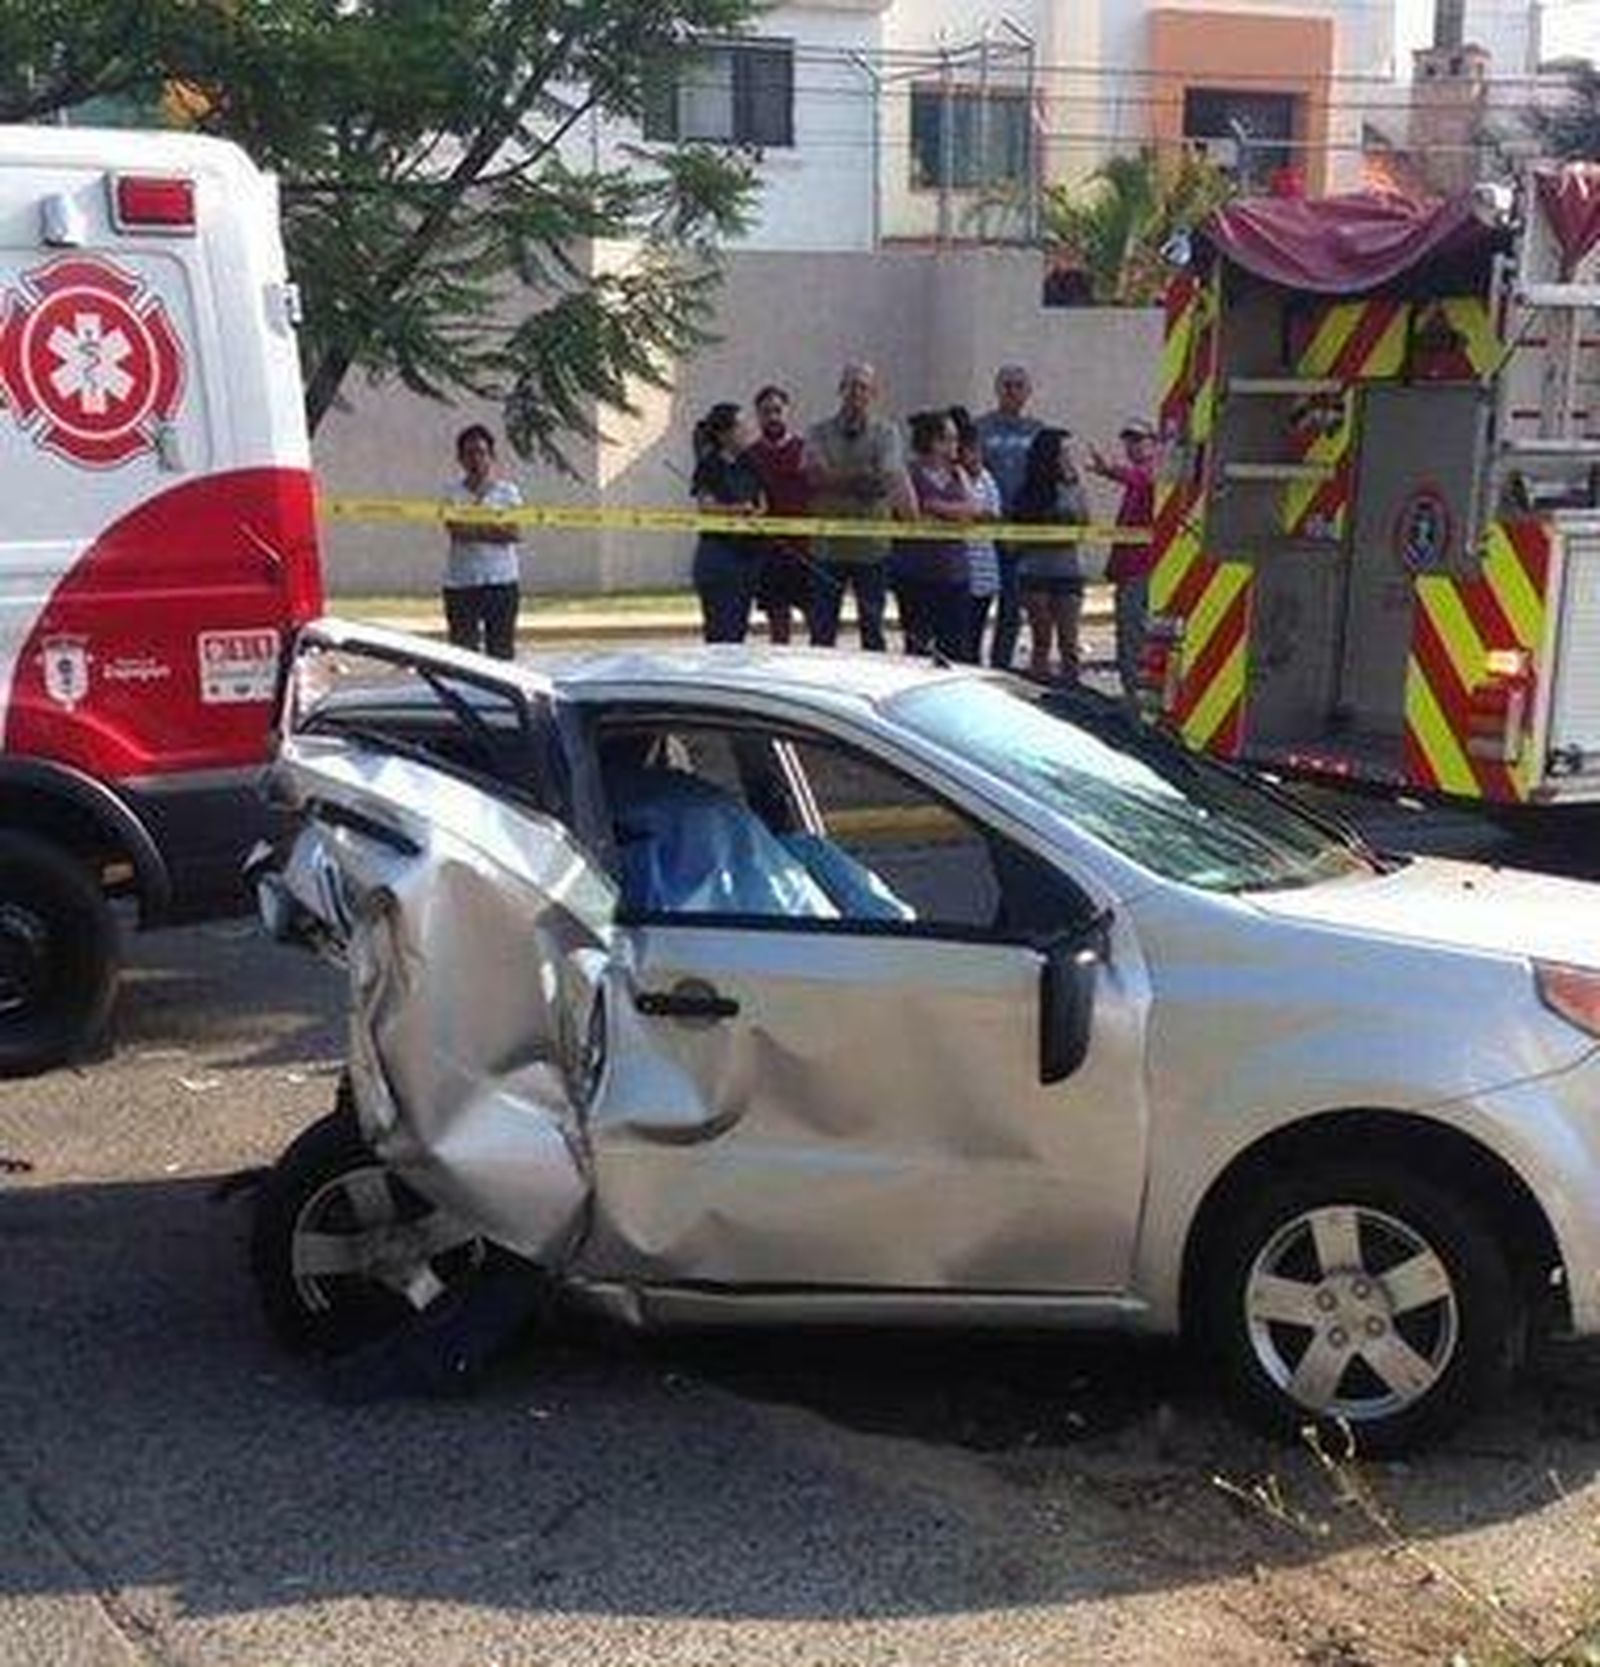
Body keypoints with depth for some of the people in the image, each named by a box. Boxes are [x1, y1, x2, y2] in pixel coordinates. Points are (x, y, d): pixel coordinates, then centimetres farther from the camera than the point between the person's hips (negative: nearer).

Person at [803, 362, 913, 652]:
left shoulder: (885, 433, 2)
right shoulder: (819, 432, 6)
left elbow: (893, 473, -17)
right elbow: (815, 476, -11)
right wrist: (860, 477, -16)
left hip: (872, 546, -1)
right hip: (828, 546, 1)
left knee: (873, 627, 4)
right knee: (821, 630, 4)